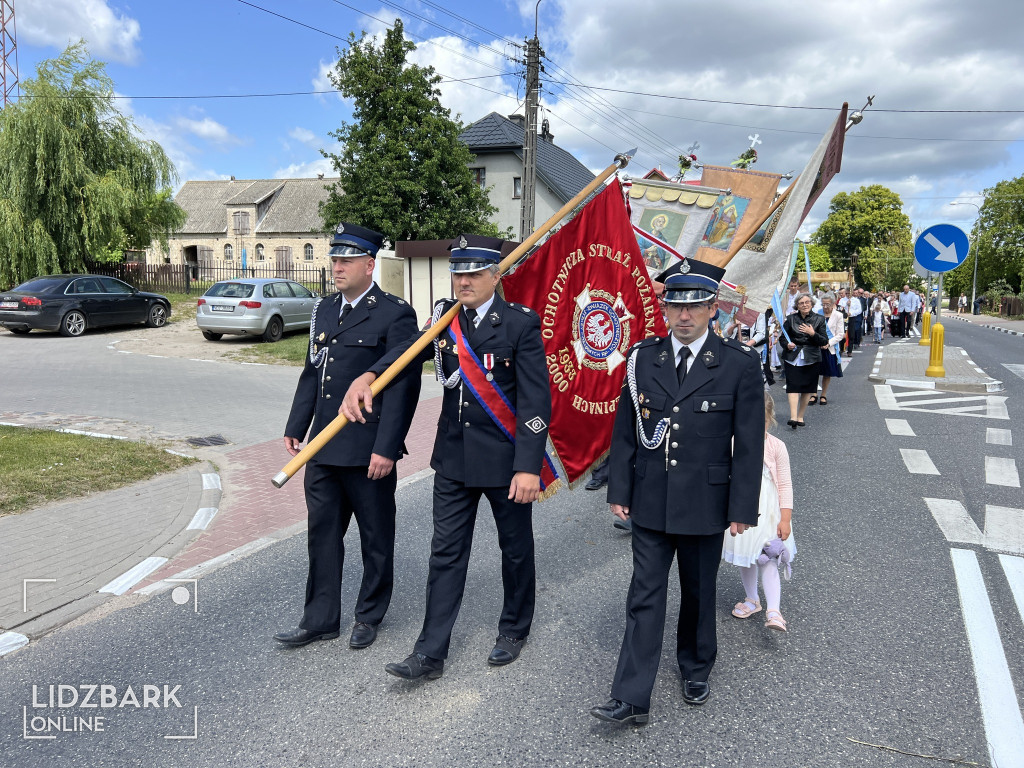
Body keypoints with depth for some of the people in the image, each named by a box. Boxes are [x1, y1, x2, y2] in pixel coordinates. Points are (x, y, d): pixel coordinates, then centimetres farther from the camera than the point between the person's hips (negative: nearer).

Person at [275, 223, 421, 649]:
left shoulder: (394, 314, -11)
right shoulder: (325, 309, 12)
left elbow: (403, 387, -16)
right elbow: (311, 372, 17)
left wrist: (386, 449, -19)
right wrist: (295, 427, 14)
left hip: (368, 450, -7)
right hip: (324, 448, 7)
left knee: (376, 537, 11)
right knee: (322, 533, 14)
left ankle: (369, 617, 29)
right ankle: (320, 619, 29)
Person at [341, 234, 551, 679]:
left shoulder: (521, 323, -12)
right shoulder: (444, 316, 4)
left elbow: (535, 400, -15)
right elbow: (407, 351, -10)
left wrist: (528, 466, -21)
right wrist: (366, 377, -30)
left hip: (506, 460, -4)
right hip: (454, 458, 4)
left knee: (515, 549, 14)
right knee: (446, 554, 8)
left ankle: (514, 630, 37)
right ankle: (430, 654, 17)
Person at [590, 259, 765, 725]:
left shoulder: (739, 364, -7)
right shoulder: (642, 358, 0)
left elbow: (749, 444, -6)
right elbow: (625, 432, 4)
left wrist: (742, 509, -7)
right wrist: (619, 491, 3)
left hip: (704, 504, -1)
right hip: (650, 502, 2)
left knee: (698, 593, 17)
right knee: (644, 598, 4)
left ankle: (696, 670, 41)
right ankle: (632, 700, 10)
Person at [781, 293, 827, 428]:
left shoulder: (819, 319, 5)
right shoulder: (791, 319, 6)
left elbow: (824, 341, 1)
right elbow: (783, 337, 13)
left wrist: (813, 333, -17)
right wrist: (787, 344, -9)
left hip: (811, 358, 1)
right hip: (792, 357, -1)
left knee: (807, 388, 4)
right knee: (793, 385, -13)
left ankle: (800, 416, 16)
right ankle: (793, 416, -21)